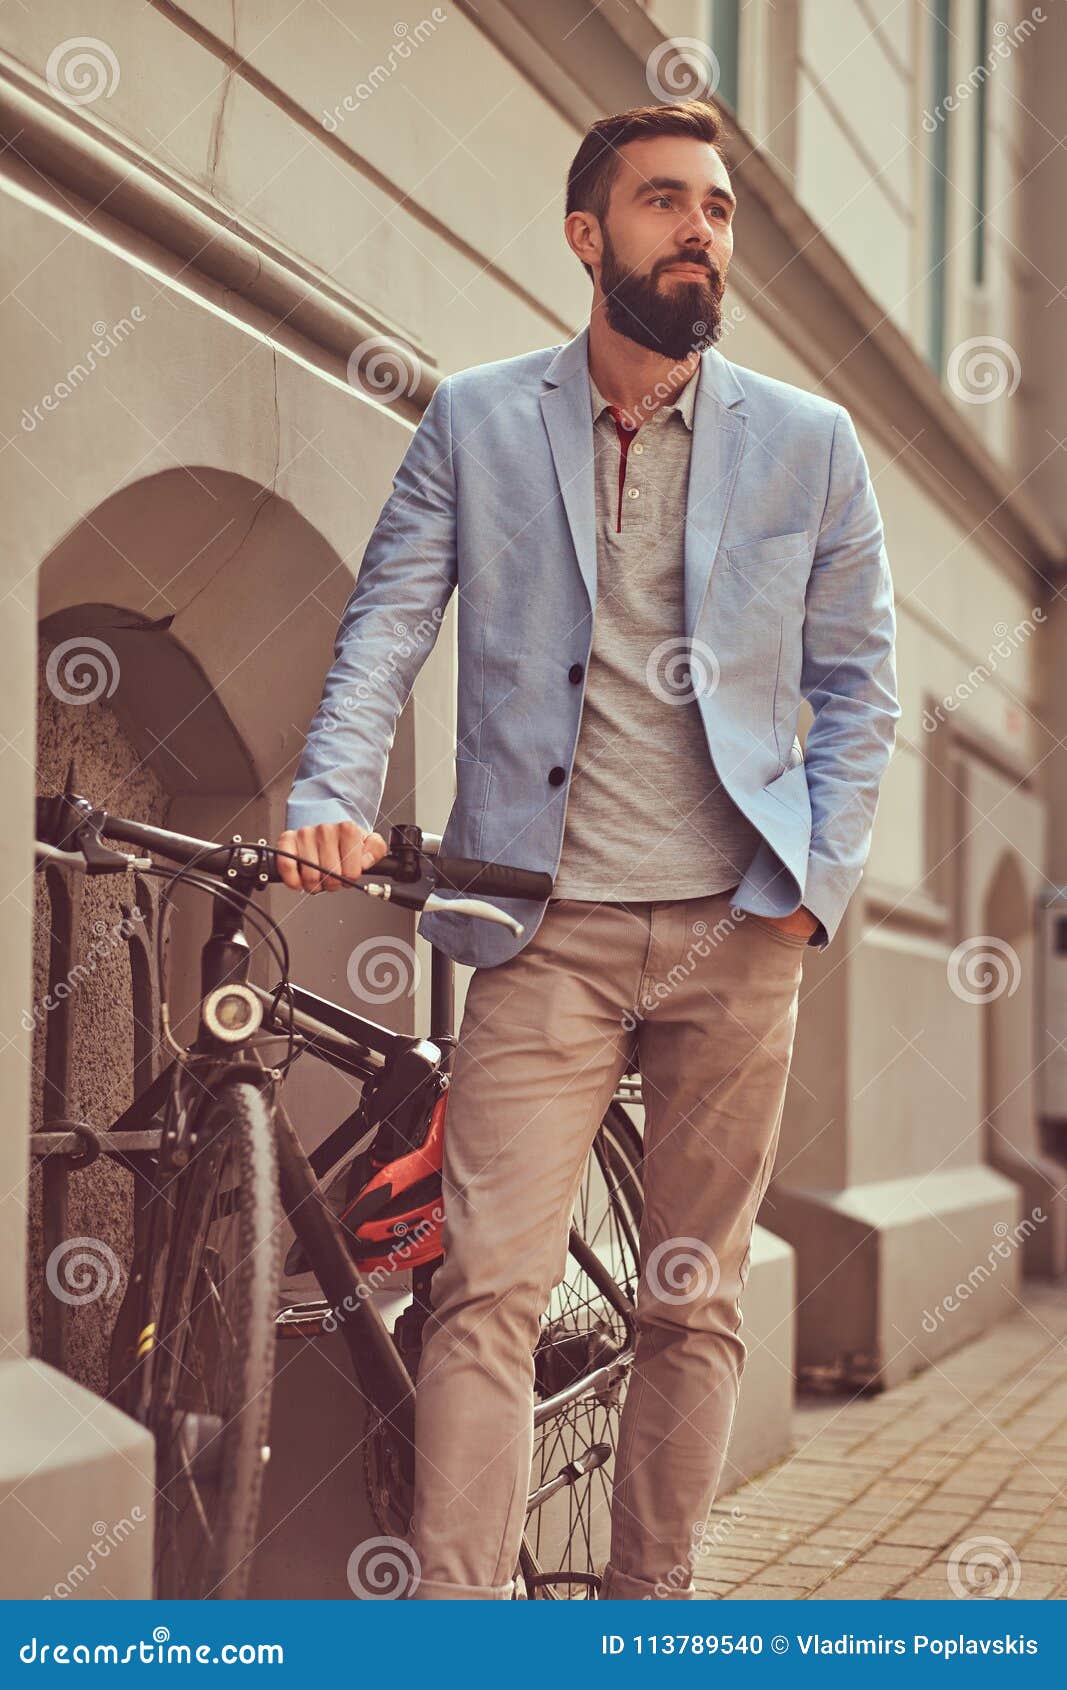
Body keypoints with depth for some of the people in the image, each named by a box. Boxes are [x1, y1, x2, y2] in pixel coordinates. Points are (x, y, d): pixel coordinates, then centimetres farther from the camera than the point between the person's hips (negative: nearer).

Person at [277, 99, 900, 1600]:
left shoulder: (809, 444, 8)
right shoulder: (475, 424, 7)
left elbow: (859, 681, 10)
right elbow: (386, 628, 4)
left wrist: (816, 882, -1)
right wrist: (333, 797, -13)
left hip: (737, 930, 2)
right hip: (546, 927, -1)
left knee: (695, 1303, 8)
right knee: (488, 1294, -10)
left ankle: (652, 1602, 22)